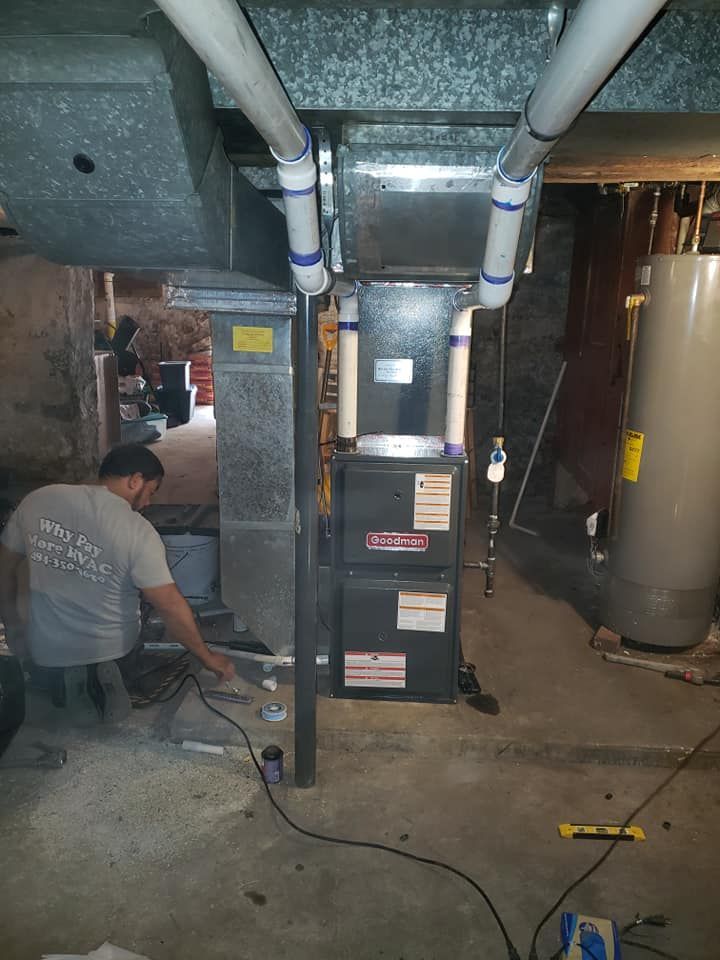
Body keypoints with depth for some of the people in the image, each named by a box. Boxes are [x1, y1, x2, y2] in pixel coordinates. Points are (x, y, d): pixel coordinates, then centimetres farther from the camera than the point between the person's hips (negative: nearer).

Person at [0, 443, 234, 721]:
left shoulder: (37, 501, -11)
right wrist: (208, 658, -8)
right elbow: (171, 607, -21)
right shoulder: (138, 532, -23)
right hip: (111, 647, -3)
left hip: (45, 648, 3)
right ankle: (100, 672, 1)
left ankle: (63, 673, 5)